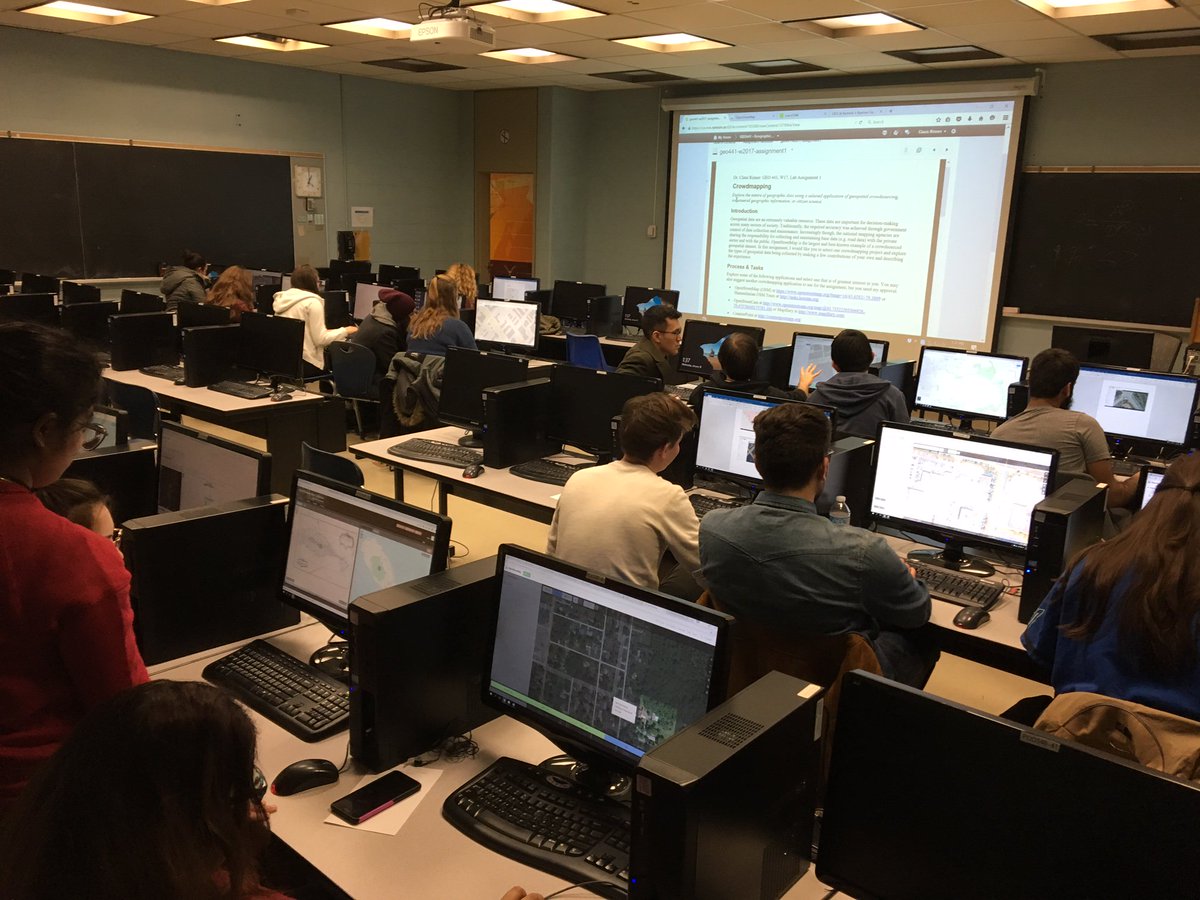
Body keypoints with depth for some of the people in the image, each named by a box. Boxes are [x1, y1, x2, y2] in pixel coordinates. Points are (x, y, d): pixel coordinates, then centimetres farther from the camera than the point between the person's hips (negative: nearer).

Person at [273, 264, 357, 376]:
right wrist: (345, 331, -2)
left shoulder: (282, 299, 11)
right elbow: (320, 340, -15)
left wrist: (324, 332, 20)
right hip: (303, 362, -8)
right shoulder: (312, 302, -11)